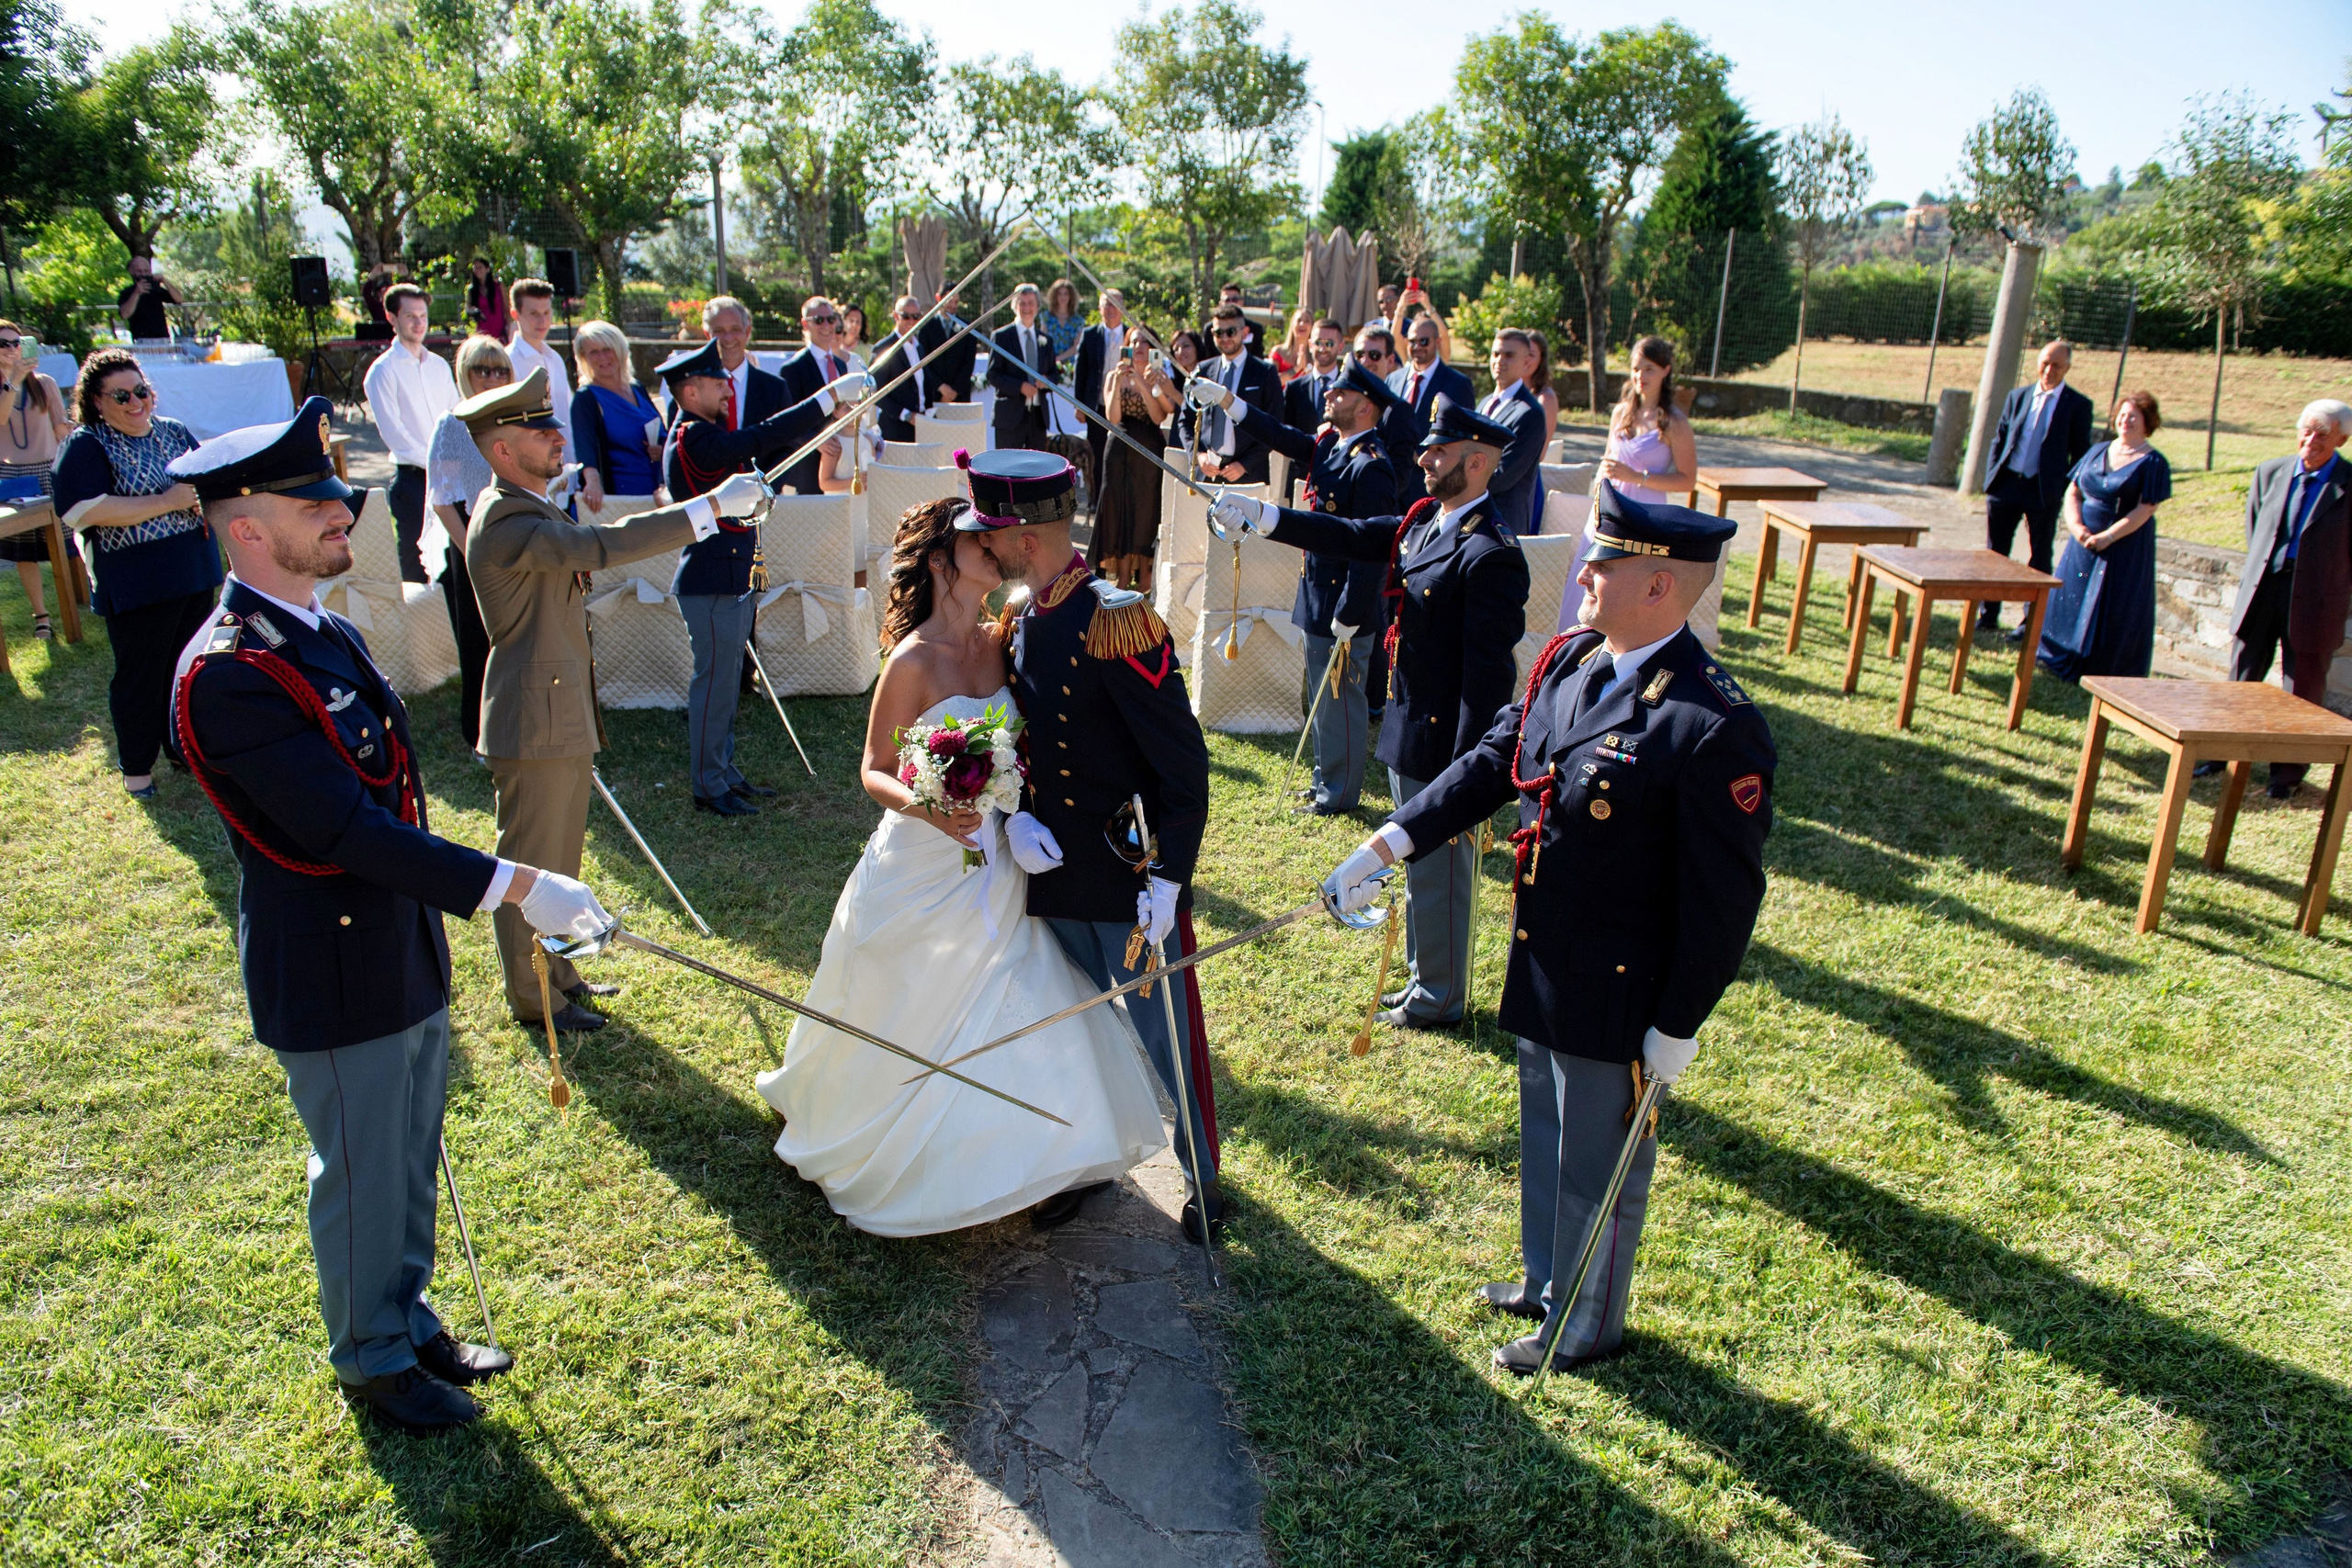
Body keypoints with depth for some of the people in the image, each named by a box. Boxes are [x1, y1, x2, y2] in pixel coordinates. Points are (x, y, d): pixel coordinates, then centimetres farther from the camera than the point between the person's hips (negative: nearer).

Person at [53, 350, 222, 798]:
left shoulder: (174, 432, 9)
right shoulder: (85, 446, -10)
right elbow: (87, 511, -22)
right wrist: (168, 501, -22)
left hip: (196, 575, 6)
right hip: (134, 587, -6)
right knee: (139, 676, 4)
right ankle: (136, 766, 18)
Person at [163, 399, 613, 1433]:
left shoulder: (327, 633, 7)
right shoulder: (227, 672, -23)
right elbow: (342, 826, -30)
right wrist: (510, 886, -32)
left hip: (405, 956, 9)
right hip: (333, 978, -8)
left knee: (411, 1165, 22)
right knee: (361, 1181, 11)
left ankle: (411, 1322, 42)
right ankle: (374, 1361, 32)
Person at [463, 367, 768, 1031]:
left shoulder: (528, 509, 13)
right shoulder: (506, 521, -23)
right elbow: (601, 546, -36)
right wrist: (712, 506, -38)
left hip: (562, 713, 11)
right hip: (536, 722, -11)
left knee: (559, 858, 21)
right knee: (531, 863, 4)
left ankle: (557, 972, 36)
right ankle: (532, 998, 17)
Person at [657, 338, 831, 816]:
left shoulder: (708, 436, 14)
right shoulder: (693, 439, -17)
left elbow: (768, 449, 14)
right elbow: (761, 439, -27)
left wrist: (827, 415, 4)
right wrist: (828, 399, -26)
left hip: (733, 580, 10)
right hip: (712, 584, -10)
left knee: (725, 682, 16)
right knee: (714, 683, -3)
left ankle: (724, 773, 26)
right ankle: (709, 786, 6)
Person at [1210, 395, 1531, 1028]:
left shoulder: (1490, 554, -23)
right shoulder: (1426, 520, 5)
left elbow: (1490, 673, -24)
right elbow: (1350, 535, 9)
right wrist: (1258, 515, 0)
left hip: (1443, 743, -9)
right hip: (1409, 732, 9)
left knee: (1437, 873, 8)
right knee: (1419, 864, 22)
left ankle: (1440, 999, 26)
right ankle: (1424, 977, 40)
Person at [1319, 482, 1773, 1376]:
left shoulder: (1713, 728, -27)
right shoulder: (1568, 661, -3)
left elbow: (1725, 899, -21)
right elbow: (1492, 764, 5)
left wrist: (1678, 1026, -15)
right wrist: (1388, 845, -2)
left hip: (1615, 998, -8)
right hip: (1541, 967, 8)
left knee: (1597, 1165, 15)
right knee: (1544, 1140, 27)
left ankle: (1586, 1328, 39)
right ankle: (1545, 1282, 51)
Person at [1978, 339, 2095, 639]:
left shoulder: (2078, 406, -1)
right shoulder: (2018, 397, 9)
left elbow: (2081, 454, 0)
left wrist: (2066, 489, -9)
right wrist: (1992, 475, 2)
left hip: (2045, 492, -3)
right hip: (2006, 484, 3)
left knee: (2039, 559, 5)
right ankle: (1988, 616, 18)